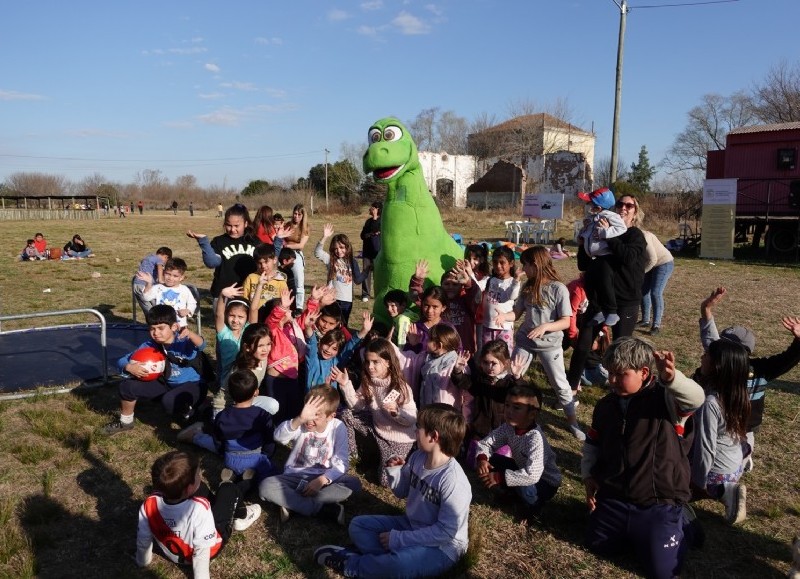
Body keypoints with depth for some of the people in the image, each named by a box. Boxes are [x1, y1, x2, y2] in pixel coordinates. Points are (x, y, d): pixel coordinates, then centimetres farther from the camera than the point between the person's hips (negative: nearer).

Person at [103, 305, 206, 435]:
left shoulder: (183, 341, -25)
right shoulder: (149, 346, -10)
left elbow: (201, 345, -47)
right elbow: (122, 361, -6)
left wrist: (189, 334, -69)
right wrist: (129, 367, -31)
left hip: (191, 384, -6)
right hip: (166, 383, 6)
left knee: (169, 401, -37)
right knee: (127, 386, -4)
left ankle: (188, 414, -1)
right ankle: (125, 422, 22)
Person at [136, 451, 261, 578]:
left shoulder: (149, 505, -28)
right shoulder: (200, 508, -41)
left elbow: (142, 541, -11)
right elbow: (201, 552, -33)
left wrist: (142, 562, 7)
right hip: (210, 550, -4)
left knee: (201, 488, 16)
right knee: (229, 488, 6)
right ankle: (241, 517, 35)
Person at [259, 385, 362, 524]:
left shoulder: (338, 428, -10)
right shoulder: (300, 424, -13)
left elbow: (341, 463, -11)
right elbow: (279, 437, -35)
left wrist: (322, 480, -26)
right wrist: (299, 419, -51)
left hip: (323, 479, 0)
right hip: (295, 477, 0)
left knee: (354, 483, -27)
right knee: (265, 486, -28)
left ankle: (293, 504, -26)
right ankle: (325, 510, -29)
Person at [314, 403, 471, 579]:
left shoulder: (453, 481, -28)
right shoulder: (418, 457, -4)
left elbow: (446, 532, -27)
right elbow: (402, 492, 11)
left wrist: (398, 539, -23)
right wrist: (394, 471, -11)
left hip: (443, 546, -8)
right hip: (412, 526, 8)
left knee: (399, 565, -36)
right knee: (358, 525, 4)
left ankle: (350, 564, -11)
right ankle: (393, 556, -18)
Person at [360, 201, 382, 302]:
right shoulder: (368, 221, 16)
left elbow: (375, 230, -19)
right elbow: (363, 235, 9)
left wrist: (374, 218, -11)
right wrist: (371, 234, -9)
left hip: (377, 252, -5)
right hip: (367, 251, 6)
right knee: (366, 272, 3)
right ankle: (365, 294, 8)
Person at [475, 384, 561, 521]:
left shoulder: (535, 438, -35)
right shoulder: (508, 427, -14)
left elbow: (532, 475, -43)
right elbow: (486, 442, -6)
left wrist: (499, 477, -38)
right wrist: (482, 458, -28)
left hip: (546, 482, -6)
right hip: (523, 470, 6)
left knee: (525, 488, -37)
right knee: (490, 460, -10)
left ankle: (535, 504, -3)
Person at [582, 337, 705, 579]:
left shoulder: (666, 399, -17)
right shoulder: (606, 405, 1)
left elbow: (696, 398, -40)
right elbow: (592, 444, 15)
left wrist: (671, 378, -61)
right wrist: (588, 476, 8)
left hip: (659, 502, -5)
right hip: (613, 497, 6)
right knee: (598, 546, 17)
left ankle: (678, 521, 27)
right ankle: (632, 530, 40)